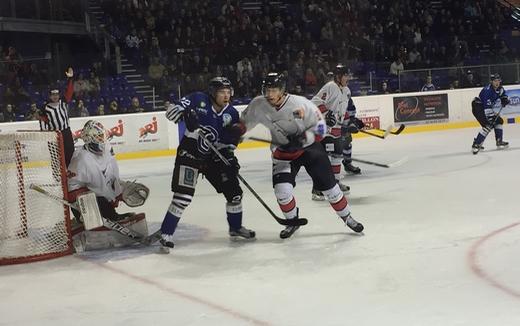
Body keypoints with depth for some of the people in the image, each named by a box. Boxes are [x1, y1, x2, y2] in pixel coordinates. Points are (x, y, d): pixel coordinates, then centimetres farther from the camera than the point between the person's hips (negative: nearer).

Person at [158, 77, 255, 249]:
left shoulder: (232, 114, -1)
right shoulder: (198, 99, -13)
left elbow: (228, 143, 3)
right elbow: (172, 110, -9)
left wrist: (230, 159, -12)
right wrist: (187, 115, -27)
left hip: (214, 157, 5)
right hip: (189, 153, -5)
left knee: (234, 191, 5)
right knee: (183, 196, -15)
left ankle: (236, 228, 27)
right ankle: (166, 234, -5)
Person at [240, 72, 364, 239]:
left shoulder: (300, 104, -26)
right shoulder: (258, 105, -16)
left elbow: (320, 127, -18)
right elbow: (245, 121, 5)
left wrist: (303, 138, -31)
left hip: (309, 146, -2)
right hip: (283, 151, 2)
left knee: (327, 184, 0)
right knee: (282, 189, -15)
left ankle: (347, 217, 23)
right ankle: (292, 220, 13)